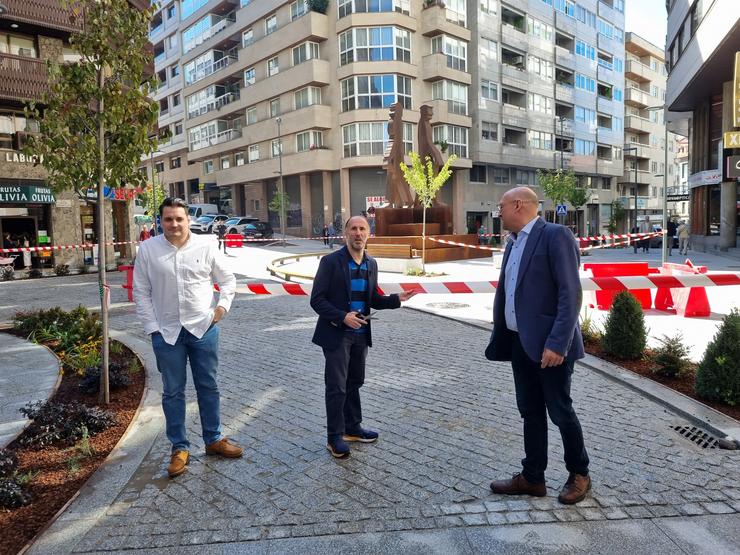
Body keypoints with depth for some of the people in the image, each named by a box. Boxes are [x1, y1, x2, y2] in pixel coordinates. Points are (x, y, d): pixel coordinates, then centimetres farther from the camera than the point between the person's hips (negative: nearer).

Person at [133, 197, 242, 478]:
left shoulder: (206, 246, -2)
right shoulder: (148, 249, -3)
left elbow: (227, 279, 9)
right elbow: (141, 292, 1)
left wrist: (223, 305, -5)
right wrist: (152, 327, -4)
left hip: (204, 328, 1)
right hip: (167, 332, 0)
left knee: (208, 387, 12)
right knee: (173, 392, 9)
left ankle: (213, 440, 28)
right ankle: (179, 448, 24)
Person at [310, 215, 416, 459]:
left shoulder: (371, 264, 6)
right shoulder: (331, 261, -12)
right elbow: (317, 300, -13)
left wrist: (396, 299, -4)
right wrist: (343, 317, -24)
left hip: (360, 334, 6)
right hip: (336, 335, -6)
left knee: (354, 383, 18)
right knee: (336, 387, 1)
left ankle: (353, 428, 34)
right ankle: (335, 437, 16)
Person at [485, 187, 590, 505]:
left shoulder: (555, 235, -12)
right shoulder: (513, 243, 14)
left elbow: (570, 293, -19)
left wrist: (557, 343, -24)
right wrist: (498, 339, 13)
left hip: (549, 345, -8)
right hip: (520, 344, 8)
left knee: (560, 412, 6)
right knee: (530, 412, 15)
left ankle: (579, 475, 28)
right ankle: (532, 478, 27)